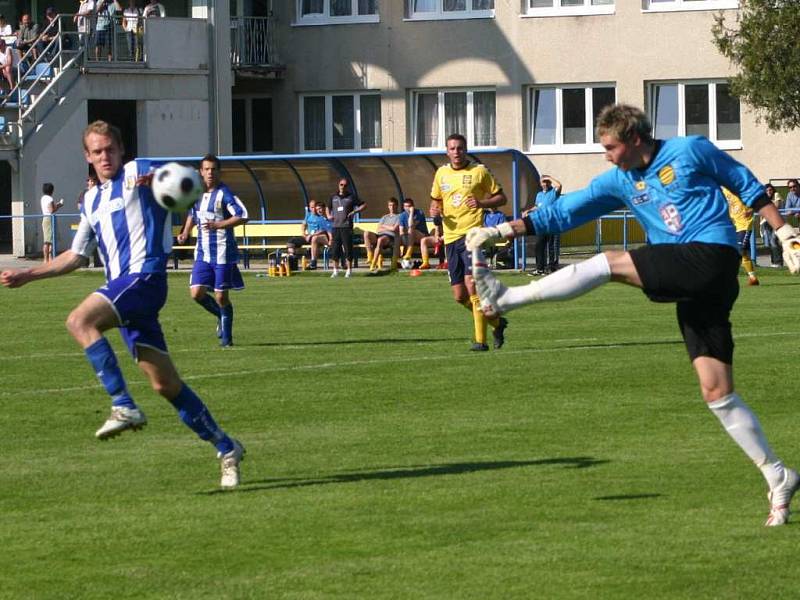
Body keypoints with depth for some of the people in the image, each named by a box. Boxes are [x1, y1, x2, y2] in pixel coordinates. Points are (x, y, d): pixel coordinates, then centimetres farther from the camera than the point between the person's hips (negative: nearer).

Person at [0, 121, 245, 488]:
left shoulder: (137, 173, 4)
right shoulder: (92, 201, 26)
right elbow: (75, 256, 33)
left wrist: (154, 180, -32)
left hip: (145, 275, -8)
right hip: (122, 285, 8)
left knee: (80, 321, -27)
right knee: (165, 384, 4)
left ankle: (124, 407, -30)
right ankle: (226, 449, 11)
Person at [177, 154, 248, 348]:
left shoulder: (224, 193, -12)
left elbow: (243, 216, -20)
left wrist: (217, 225, -26)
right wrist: (186, 233, 12)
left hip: (223, 253, -6)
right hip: (203, 253, 6)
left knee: (221, 296, -2)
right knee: (197, 293, -4)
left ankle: (226, 337, 14)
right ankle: (222, 316, 23)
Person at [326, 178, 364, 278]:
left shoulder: (351, 197, 4)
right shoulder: (333, 197, 15)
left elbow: (364, 205, 5)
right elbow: (328, 207, 31)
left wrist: (354, 211, -8)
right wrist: (328, 215, 11)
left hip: (347, 226, -4)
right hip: (335, 226, 4)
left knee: (348, 248, -4)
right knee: (335, 249, 3)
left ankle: (349, 270, 2)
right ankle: (335, 271, 10)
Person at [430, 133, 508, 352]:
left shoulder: (479, 171, -1)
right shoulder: (441, 173, 13)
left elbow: (501, 197, 4)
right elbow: (436, 200, 26)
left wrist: (482, 203, -15)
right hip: (451, 237, 6)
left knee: (471, 284, -19)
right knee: (459, 296, 4)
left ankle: (480, 339, -15)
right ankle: (496, 322, 26)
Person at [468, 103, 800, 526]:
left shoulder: (690, 151, 3)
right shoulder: (620, 182, 18)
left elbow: (747, 186, 10)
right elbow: (562, 214, 19)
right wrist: (502, 231, 11)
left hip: (711, 252, -8)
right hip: (691, 284, 8)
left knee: (610, 264, -15)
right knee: (717, 393, 0)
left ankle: (506, 299, -9)